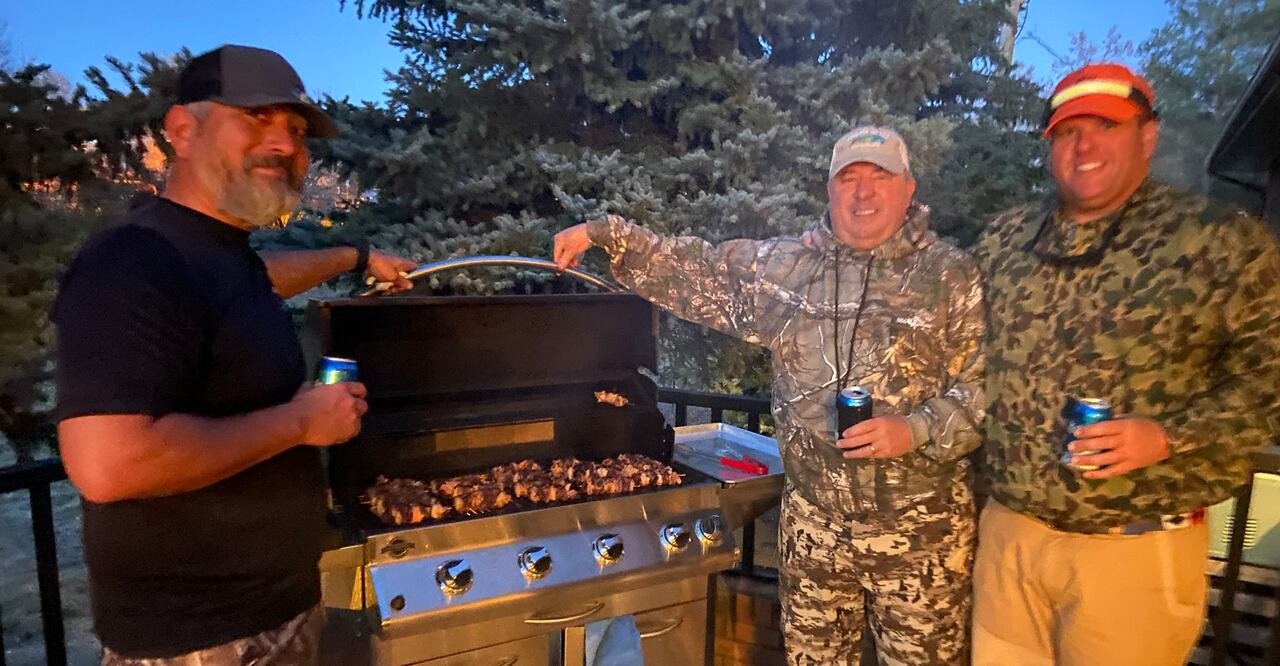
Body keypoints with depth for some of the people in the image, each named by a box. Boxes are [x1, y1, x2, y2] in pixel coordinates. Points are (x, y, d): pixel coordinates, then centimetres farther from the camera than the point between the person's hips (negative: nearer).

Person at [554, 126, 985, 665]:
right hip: (812, 523, 3)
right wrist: (604, 233, 0)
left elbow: (990, 385, -5)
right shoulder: (781, 267, 2)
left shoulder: (953, 277, -5)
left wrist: (917, 430, -20)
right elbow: (690, 271, 7)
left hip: (919, 532, -2)